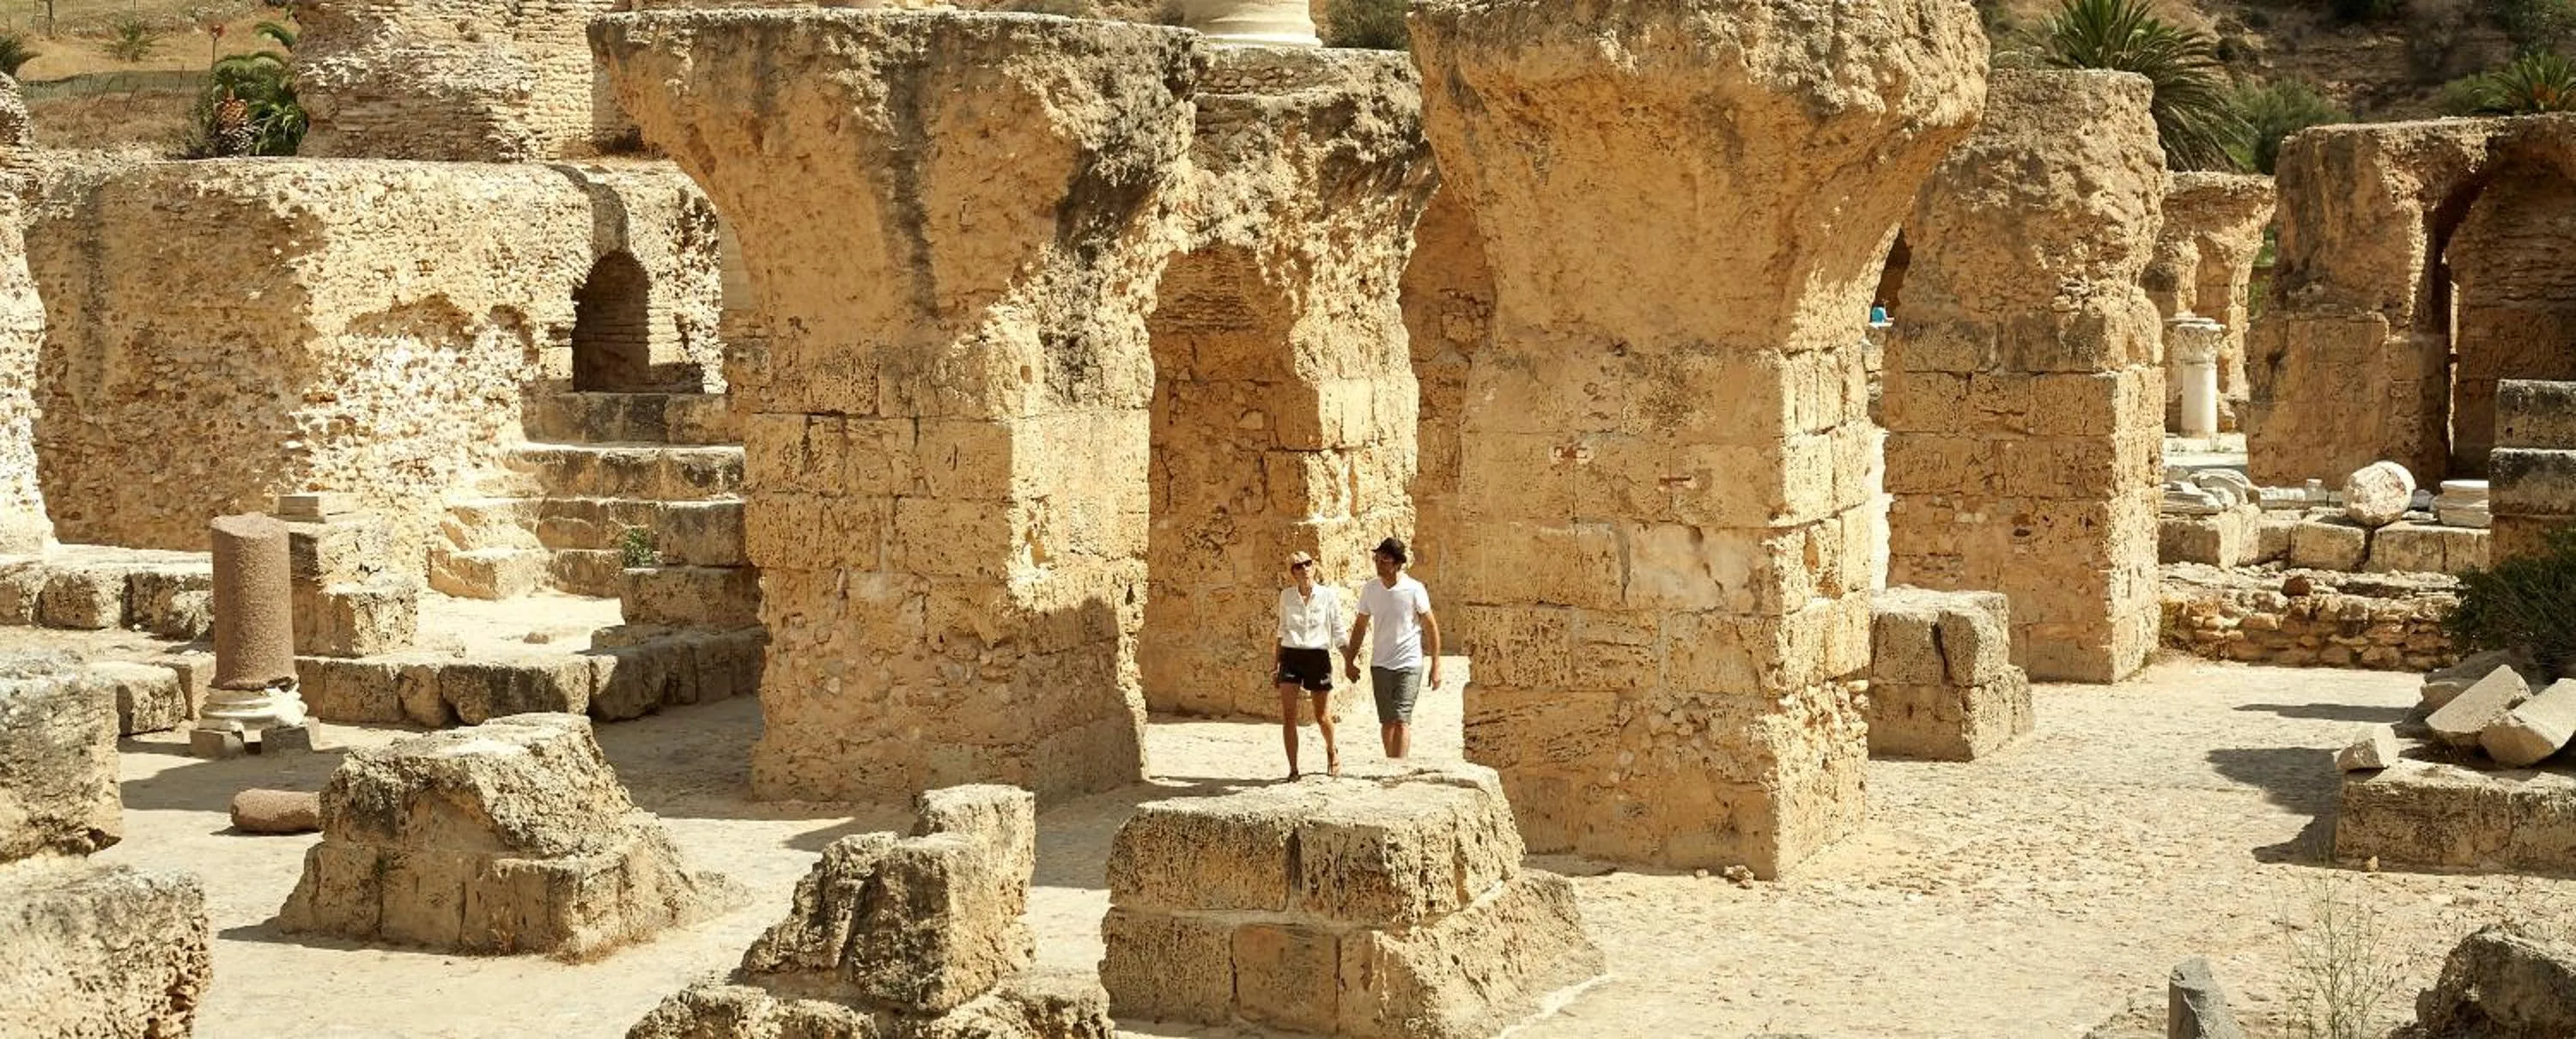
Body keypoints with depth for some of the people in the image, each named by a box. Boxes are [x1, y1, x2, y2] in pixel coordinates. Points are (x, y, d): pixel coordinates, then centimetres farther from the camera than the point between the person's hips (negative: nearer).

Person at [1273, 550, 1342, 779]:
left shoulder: (1328, 596, -1)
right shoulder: (1286, 596, 5)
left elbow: (1338, 631, 4)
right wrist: (1277, 664, 15)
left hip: (1318, 656, -1)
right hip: (1291, 657, 1)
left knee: (1323, 718, 3)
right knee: (1288, 717, -8)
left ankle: (1332, 749, 35)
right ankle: (1293, 769, 0)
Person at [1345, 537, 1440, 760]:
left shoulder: (1414, 589, -8)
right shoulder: (1369, 590, 3)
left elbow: (1431, 627, -2)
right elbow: (1360, 626, 14)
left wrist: (1436, 665, -4)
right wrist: (1350, 661, 12)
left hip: (1409, 665, -4)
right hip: (1380, 665, 4)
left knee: (1402, 721, -13)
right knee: (1387, 722, 10)